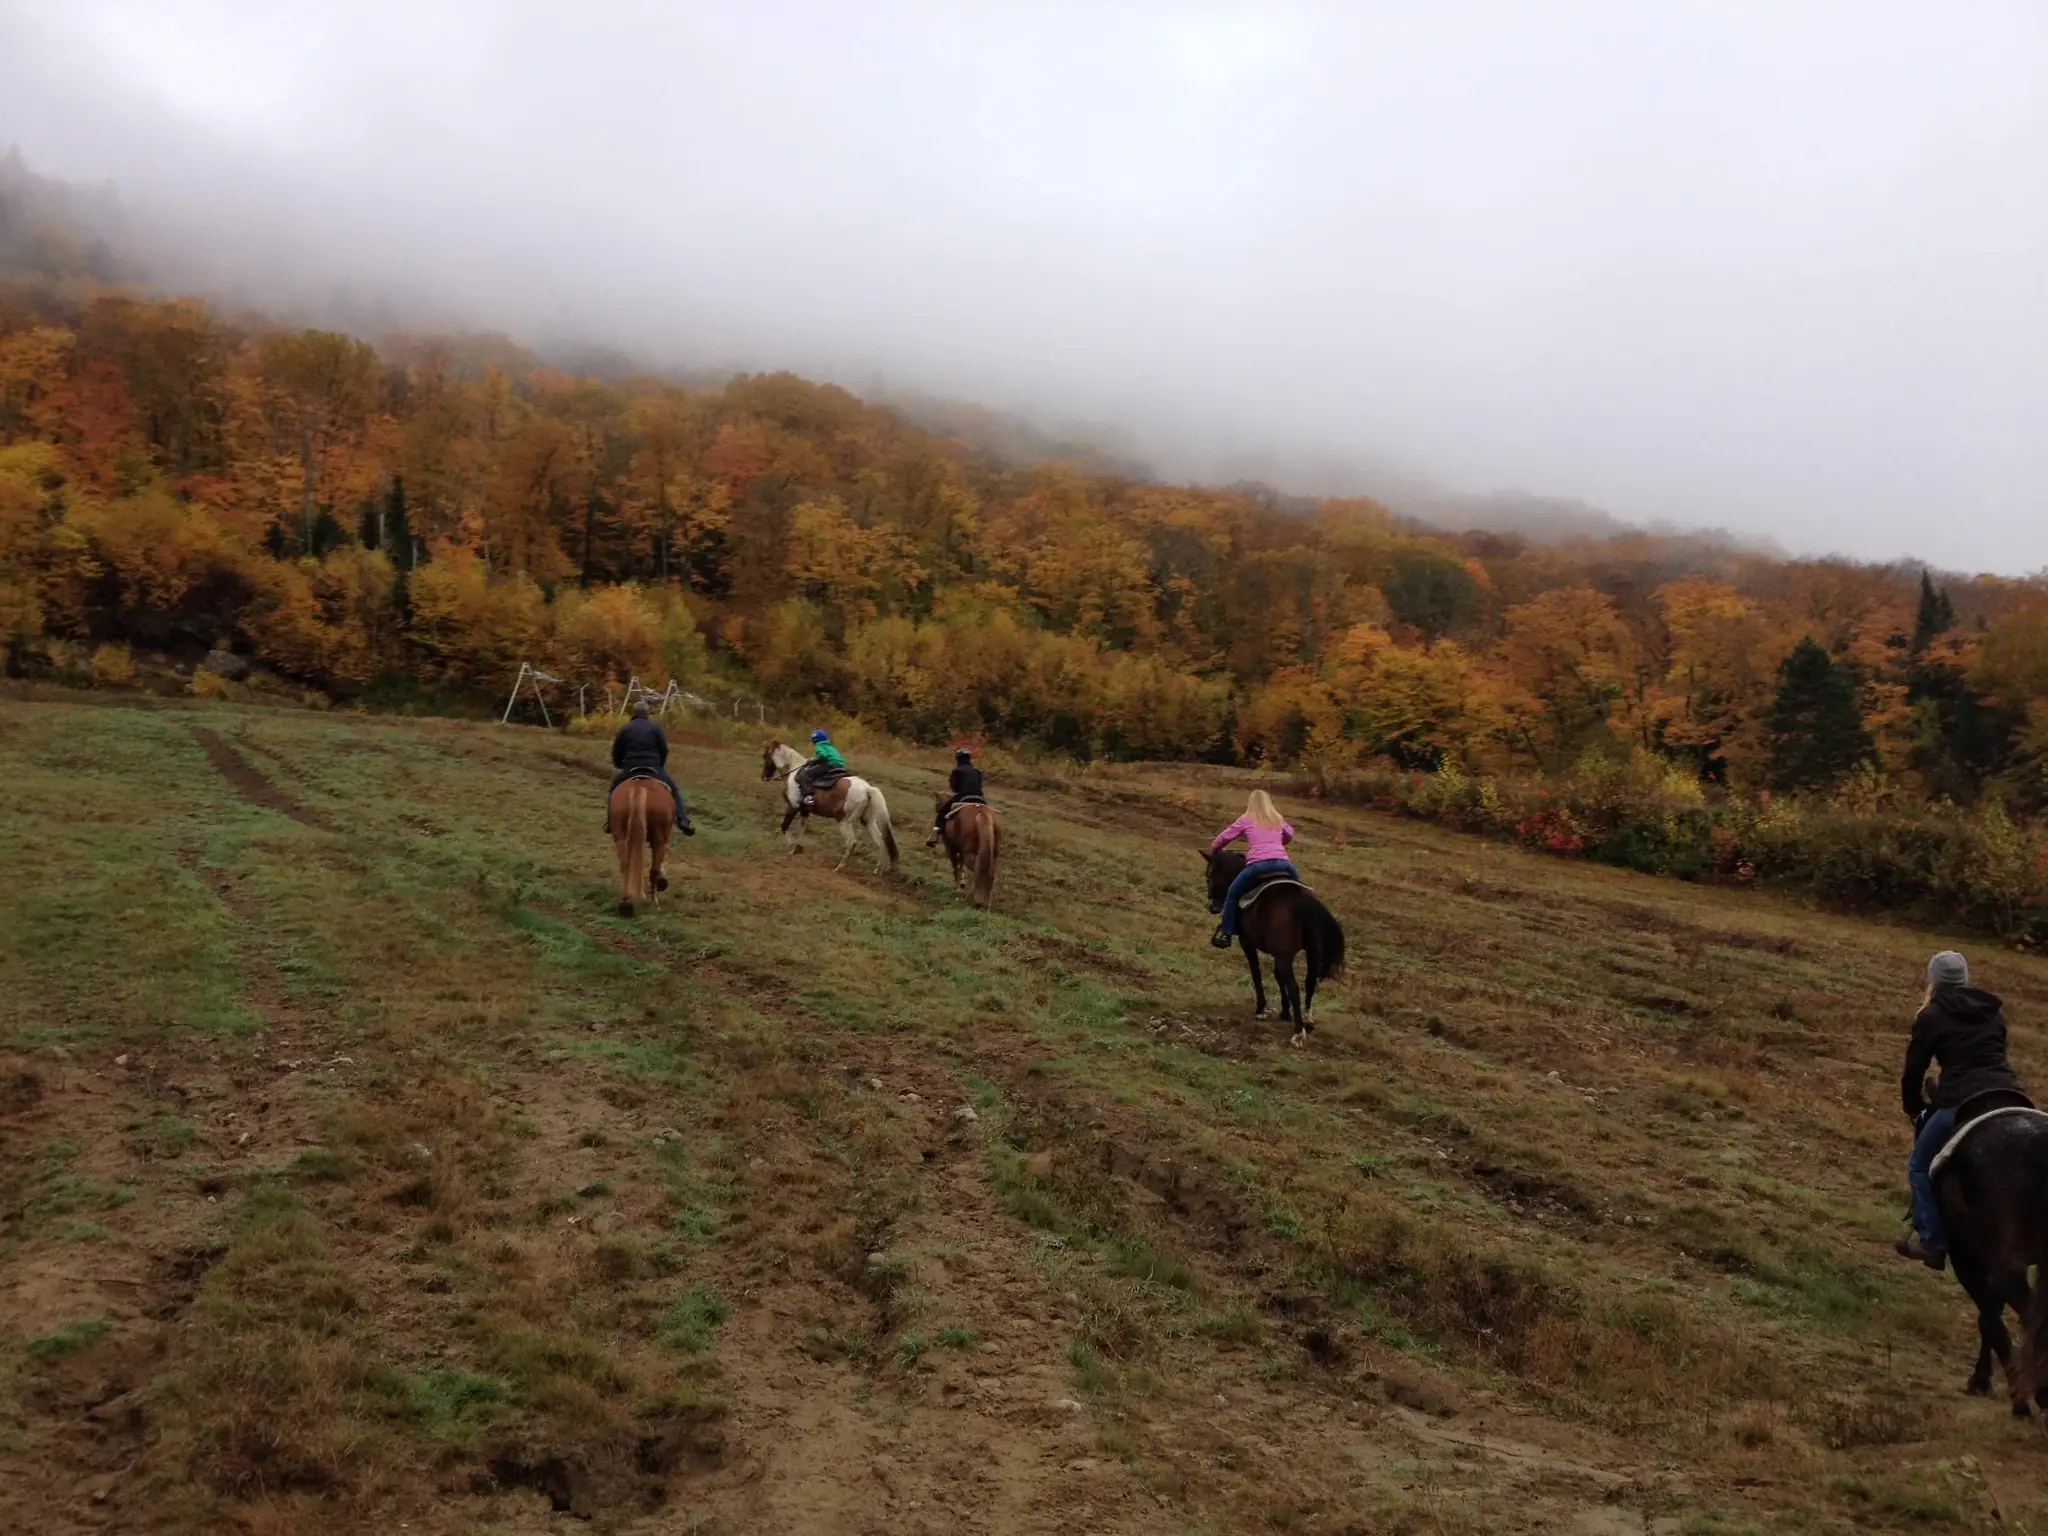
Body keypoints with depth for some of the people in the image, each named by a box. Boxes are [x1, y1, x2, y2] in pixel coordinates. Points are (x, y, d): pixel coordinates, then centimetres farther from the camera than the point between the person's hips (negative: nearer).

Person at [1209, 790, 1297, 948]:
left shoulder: (1246, 820, 16)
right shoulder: (1278, 819, 25)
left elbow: (1224, 837, 21)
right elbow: (1290, 835, 45)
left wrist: (1214, 850, 41)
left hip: (1258, 864, -3)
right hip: (1282, 862, 3)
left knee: (1232, 893, 15)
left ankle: (1226, 933, 9)